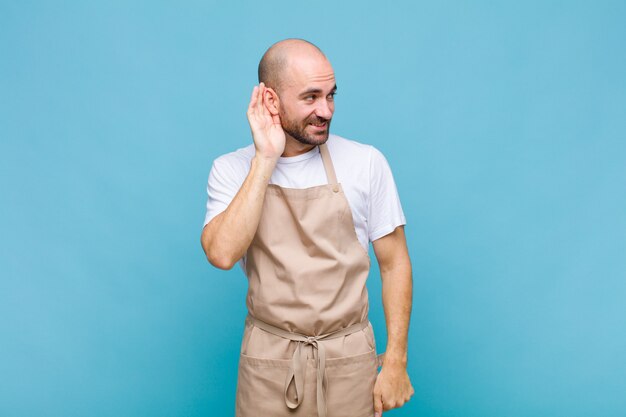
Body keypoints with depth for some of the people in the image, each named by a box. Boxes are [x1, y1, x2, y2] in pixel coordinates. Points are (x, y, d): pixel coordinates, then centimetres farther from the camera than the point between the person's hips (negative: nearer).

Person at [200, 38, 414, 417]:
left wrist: (396, 360, -5)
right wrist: (266, 160, -19)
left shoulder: (367, 162, -7)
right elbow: (222, 254, -20)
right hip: (268, 361, 0)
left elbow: (394, 263, -1)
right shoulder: (232, 170, -4)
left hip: (349, 358, 0)